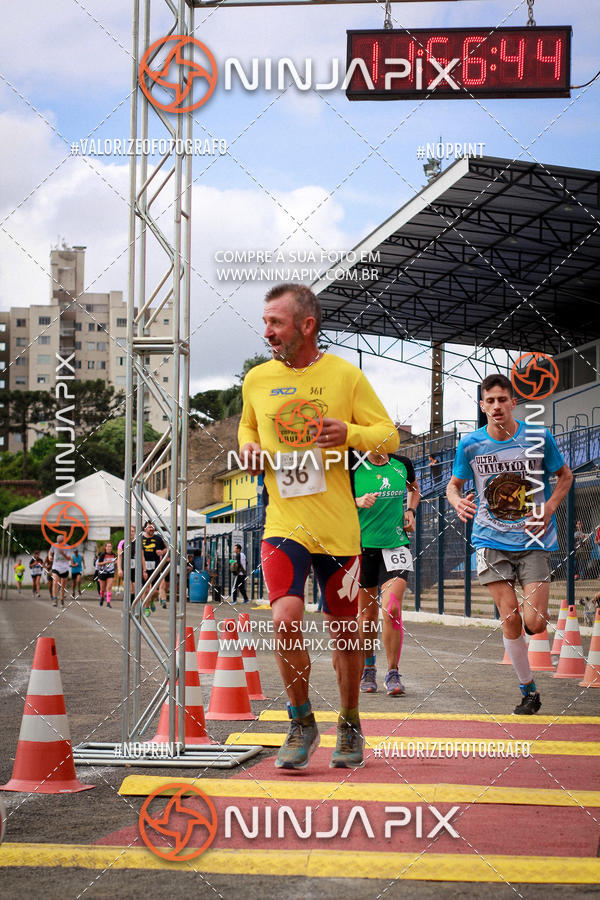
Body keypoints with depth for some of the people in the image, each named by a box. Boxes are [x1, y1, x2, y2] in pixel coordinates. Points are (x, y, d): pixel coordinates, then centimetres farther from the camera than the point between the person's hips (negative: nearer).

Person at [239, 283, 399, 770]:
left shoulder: (345, 376, -3)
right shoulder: (257, 380, 5)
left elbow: (389, 436, 1)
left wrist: (349, 434, -18)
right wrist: (248, 447, 2)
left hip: (339, 527, -1)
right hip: (283, 524, 1)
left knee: (343, 632, 8)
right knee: (285, 618, -19)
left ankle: (350, 725, 30)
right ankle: (302, 722, 1)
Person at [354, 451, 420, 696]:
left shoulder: (402, 464, 6)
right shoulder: (355, 469, -3)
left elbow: (414, 488, 26)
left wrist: (410, 510, 10)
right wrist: (358, 502, -15)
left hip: (395, 544, 1)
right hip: (363, 545, -1)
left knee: (392, 609, -13)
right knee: (367, 613, 6)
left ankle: (393, 673, -5)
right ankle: (368, 667, 26)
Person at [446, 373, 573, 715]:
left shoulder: (539, 438, -6)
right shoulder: (470, 444, -3)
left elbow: (565, 475, 8)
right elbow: (454, 484, 11)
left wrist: (549, 508, -9)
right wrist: (458, 501, -13)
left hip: (534, 540, -1)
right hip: (492, 541, 1)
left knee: (535, 624, -11)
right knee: (510, 617, -6)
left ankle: (538, 607, 28)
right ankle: (529, 690, 11)